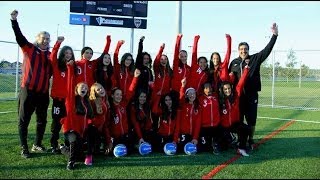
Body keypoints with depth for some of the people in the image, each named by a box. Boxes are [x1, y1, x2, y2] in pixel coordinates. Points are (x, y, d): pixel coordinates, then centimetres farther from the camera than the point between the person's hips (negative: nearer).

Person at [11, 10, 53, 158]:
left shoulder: (50, 54, 11)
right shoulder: (29, 48, 0)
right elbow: (19, 37, -13)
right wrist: (14, 20, -23)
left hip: (43, 92, 5)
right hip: (28, 90, -4)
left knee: (42, 120, 12)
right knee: (24, 120, 2)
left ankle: (37, 144, 28)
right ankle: (24, 148, 11)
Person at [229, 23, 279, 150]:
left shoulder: (255, 59, 2)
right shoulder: (234, 62, 8)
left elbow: (267, 49, -6)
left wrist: (274, 35, -15)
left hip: (252, 95, -1)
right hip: (238, 95, 2)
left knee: (251, 119, 5)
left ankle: (250, 141, 21)